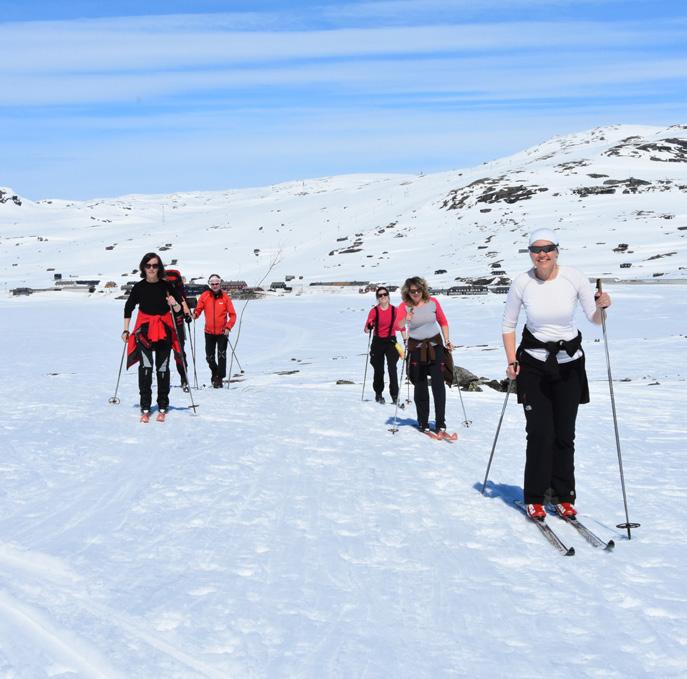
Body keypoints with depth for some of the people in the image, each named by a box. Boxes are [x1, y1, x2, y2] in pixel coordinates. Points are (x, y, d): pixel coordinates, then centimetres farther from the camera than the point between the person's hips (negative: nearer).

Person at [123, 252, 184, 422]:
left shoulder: (167, 286, -4)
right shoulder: (139, 287, -2)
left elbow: (179, 308, 1)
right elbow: (128, 308, 11)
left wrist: (174, 304, -21)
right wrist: (126, 330, 10)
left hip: (164, 331, 0)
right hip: (144, 330, 0)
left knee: (162, 368, 4)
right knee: (145, 367, -14)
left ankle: (162, 408, 15)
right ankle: (145, 409, -11)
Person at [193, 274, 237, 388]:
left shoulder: (225, 297, -3)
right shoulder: (204, 296, 0)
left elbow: (232, 315, -3)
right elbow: (198, 309, 2)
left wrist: (228, 327, -15)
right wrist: (195, 314, -21)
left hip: (222, 332, -2)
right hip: (209, 332, 2)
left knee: (221, 355, -9)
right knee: (209, 357, 8)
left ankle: (219, 378, -1)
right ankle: (215, 373, 34)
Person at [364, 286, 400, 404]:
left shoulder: (395, 310, -1)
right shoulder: (374, 311, -4)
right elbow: (367, 329, -8)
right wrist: (368, 327, -30)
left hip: (391, 341, 0)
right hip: (378, 342, 0)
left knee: (392, 368, -14)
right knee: (379, 370, 7)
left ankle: (394, 395, -11)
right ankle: (378, 394, 25)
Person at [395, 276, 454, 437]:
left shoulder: (433, 302, -2)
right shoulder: (405, 306, -8)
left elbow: (443, 321, 11)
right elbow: (397, 325, -24)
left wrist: (447, 340, 3)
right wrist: (406, 319, -45)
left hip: (435, 346, 0)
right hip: (416, 349, 0)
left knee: (438, 385, -9)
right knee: (420, 387, 6)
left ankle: (440, 426, -10)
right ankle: (423, 424, 19)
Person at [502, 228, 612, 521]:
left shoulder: (574, 278, -11)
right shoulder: (522, 283, -10)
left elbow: (595, 320, -5)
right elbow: (508, 326, 2)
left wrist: (601, 307, -27)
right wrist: (512, 362, -8)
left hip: (569, 364, 1)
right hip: (534, 364, -1)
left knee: (564, 433, 4)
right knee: (540, 433, -6)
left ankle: (563, 496, 18)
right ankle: (534, 498, 8)